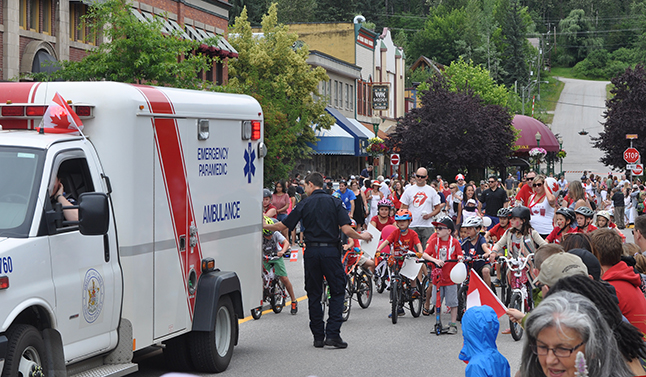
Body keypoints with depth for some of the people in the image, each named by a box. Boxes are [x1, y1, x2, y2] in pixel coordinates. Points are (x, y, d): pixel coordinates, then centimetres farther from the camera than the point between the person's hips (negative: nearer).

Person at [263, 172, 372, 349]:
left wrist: (265, 226, 22)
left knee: (314, 294, 9)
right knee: (337, 291, 6)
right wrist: (362, 236, 9)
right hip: (331, 251, -1)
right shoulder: (335, 202, -1)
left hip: (311, 252, 1)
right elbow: (346, 229, -9)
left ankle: (318, 336, 10)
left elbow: (283, 225, 5)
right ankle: (332, 333, -5)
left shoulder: (304, 204, 1)